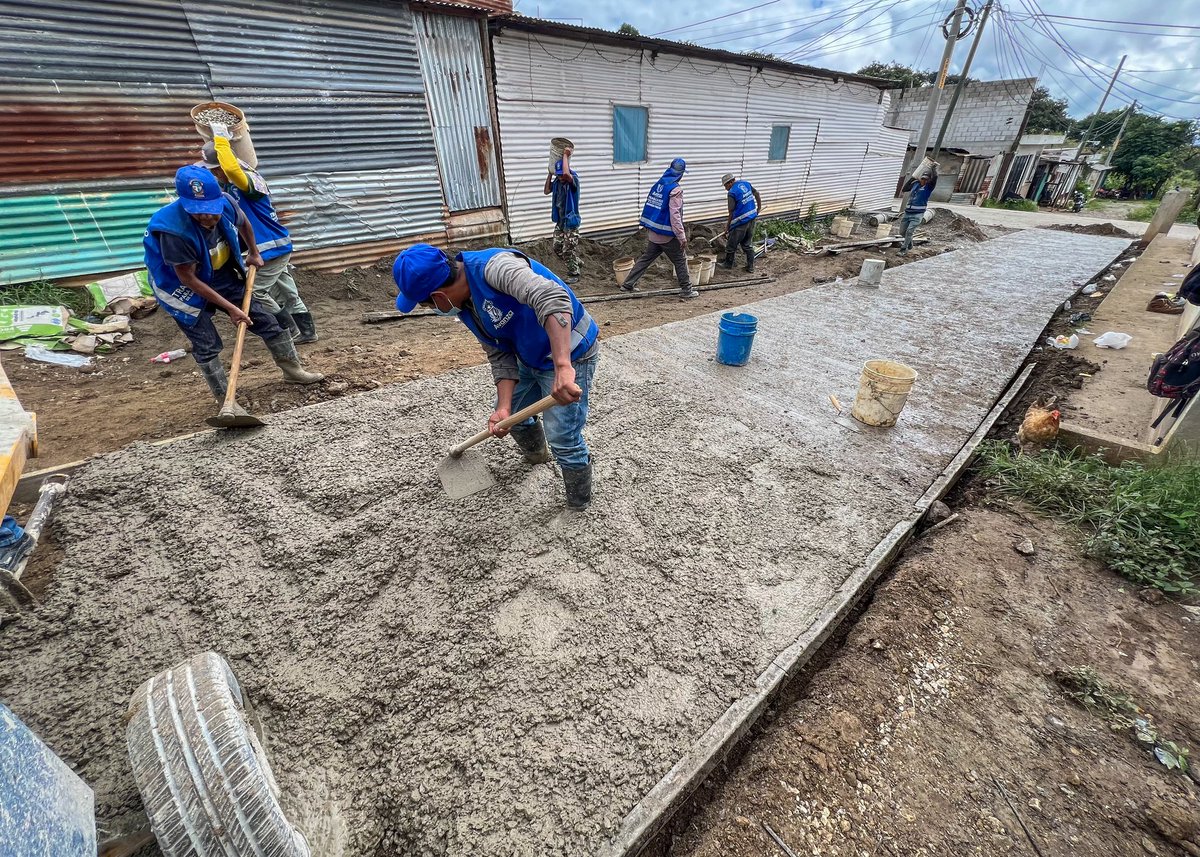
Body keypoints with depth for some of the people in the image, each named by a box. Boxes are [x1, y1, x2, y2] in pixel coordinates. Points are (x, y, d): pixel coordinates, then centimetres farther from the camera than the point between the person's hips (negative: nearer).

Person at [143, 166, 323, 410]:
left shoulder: (225, 202, -18)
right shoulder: (174, 230, -33)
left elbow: (243, 223, 8)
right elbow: (188, 278, -25)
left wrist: (254, 253, 20)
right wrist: (230, 307, -26)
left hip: (223, 279, 5)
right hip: (185, 291, -5)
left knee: (266, 320, 5)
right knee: (207, 346, -6)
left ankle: (292, 369, 22)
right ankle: (225, 402, 3)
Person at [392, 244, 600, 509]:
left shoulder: (493, 266, -29)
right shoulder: (464, 304, 0)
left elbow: (553, 298, -44)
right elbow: (500, 355, -1)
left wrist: (563, 367, -53)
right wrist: (503, 407, -13)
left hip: (569, 354, -9)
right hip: (531, 357, 9)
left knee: (563, 438, -7)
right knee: (514, 414, 23)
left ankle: (579, 503, 20)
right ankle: (537, 455, 54)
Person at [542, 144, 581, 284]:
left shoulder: (573, 178, -16)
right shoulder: (557, 181, 5)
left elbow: (566, 174, -37)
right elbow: (546, 191, 8)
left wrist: (566, 156, -25)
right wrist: (550, 173, 3)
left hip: (571, 221, -8)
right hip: (560, 221, 8)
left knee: (569, 249, -3)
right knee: (557, 248, 11)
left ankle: (574, 274, 13)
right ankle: (578, 265, 26)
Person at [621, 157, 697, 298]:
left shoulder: (658, 184, 8)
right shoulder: (675, 189, -15)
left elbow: (649, 207, 14)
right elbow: (675, 215, -21)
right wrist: (682, 237, -19)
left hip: (652, 232, 7)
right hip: (666, 234, -7)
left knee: (646, 258, 16)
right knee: (680, 260, 6)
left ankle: (627, 284, 15)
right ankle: (686, 290, 13)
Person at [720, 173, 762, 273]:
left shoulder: (732, 192, -16)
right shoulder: (745, 183, 6)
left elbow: (731, 212, -13)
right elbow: (757, 194, 14)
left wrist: (728, 225, -2)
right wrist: (759, 208, 26)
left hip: (741, 221, -8)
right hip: (752, 218, 8)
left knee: (732, 244, 10)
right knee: (748, 244, 16)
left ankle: (728, 265, 25)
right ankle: (750, 267, 19)